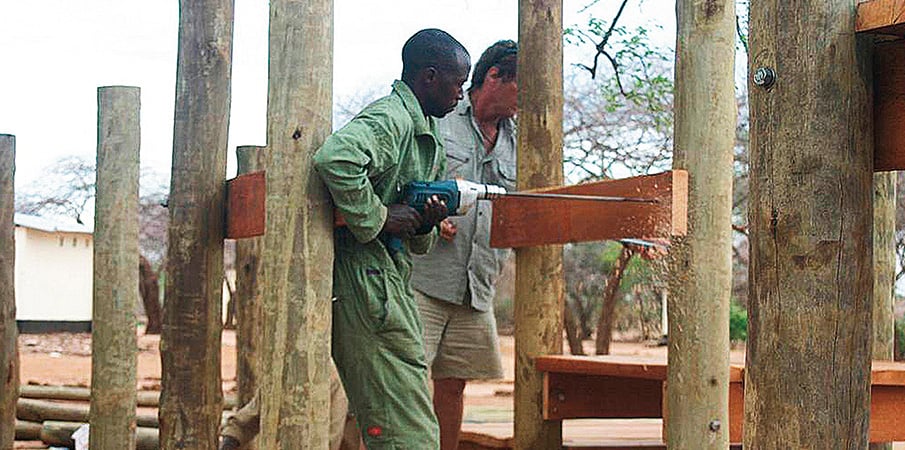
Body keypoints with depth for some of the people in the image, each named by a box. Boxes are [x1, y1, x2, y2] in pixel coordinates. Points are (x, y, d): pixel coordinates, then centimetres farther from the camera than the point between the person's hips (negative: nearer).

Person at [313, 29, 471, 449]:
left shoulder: (423, 131, 21)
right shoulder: (389, 119, -11)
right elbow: (334, 159, -33)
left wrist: (424, 225, 1)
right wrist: (378, 217, -22)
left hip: (390, 282, 11)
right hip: (364, 278, -11)